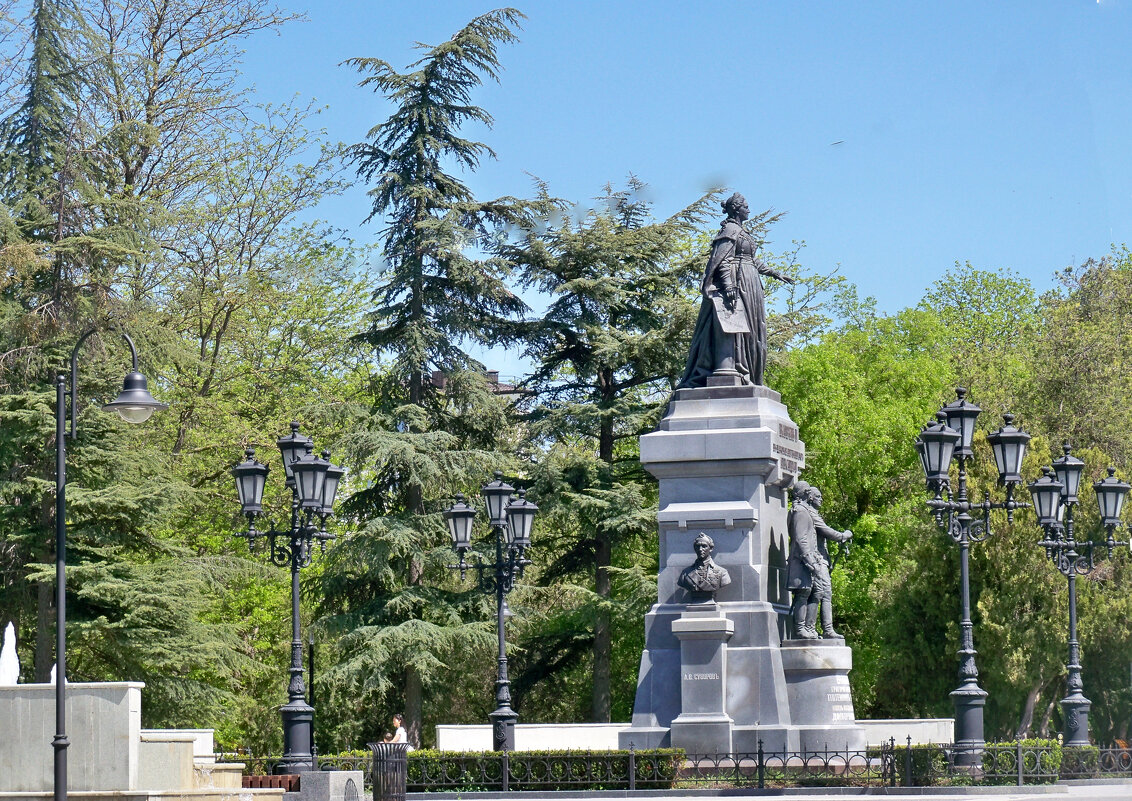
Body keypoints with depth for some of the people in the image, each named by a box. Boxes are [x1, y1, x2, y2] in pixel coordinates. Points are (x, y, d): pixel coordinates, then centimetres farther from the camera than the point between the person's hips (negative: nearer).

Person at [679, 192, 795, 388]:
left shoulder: (739, 231, 24)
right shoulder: (730, 229, -5)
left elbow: (753, 261, 31)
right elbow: (722, 259, -17)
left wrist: (775, 274, 34)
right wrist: (728, 284, -27)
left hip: (747, 285, 11)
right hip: (736, 282, -11)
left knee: (747, 329, 4)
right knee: (731, 325, -19)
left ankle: (742, 373, 0)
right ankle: (727, 372, -28)